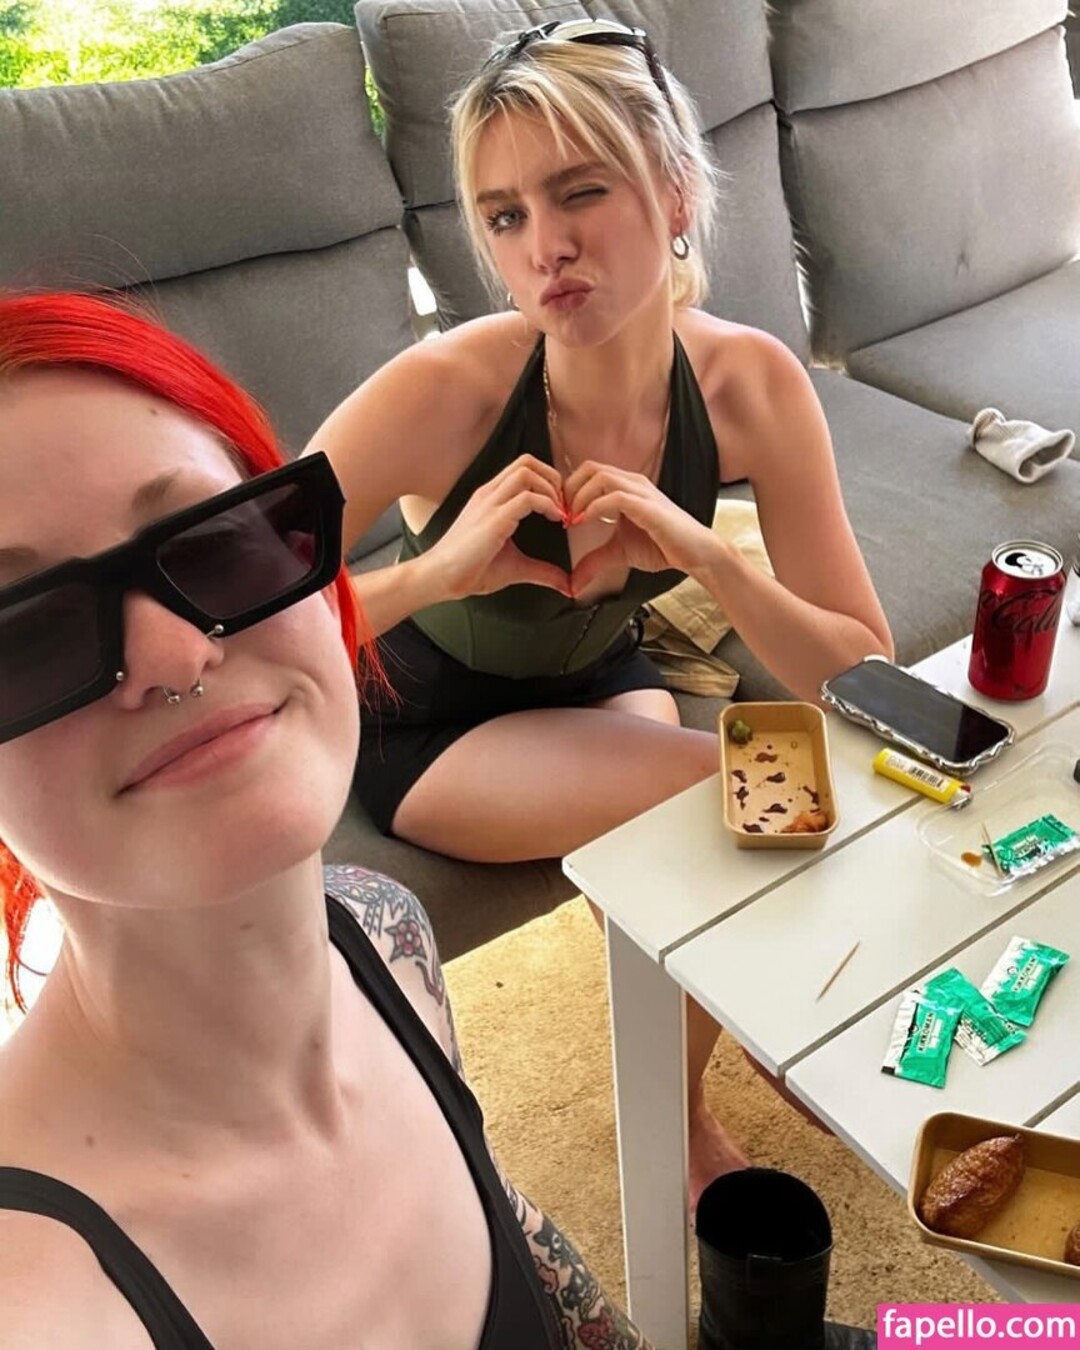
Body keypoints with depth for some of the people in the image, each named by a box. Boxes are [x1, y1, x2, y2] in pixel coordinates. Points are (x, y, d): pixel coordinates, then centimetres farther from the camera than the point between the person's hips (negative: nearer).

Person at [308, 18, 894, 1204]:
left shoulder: (751, 383, -21)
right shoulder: (443, 392, -32)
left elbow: (863, 682, -17)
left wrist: (705, 555, -33)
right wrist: (435, 571, -43)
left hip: (594, 681, 4)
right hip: (419, 721, -4)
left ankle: (677, 1098, 13)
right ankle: (675, 1117, 6)